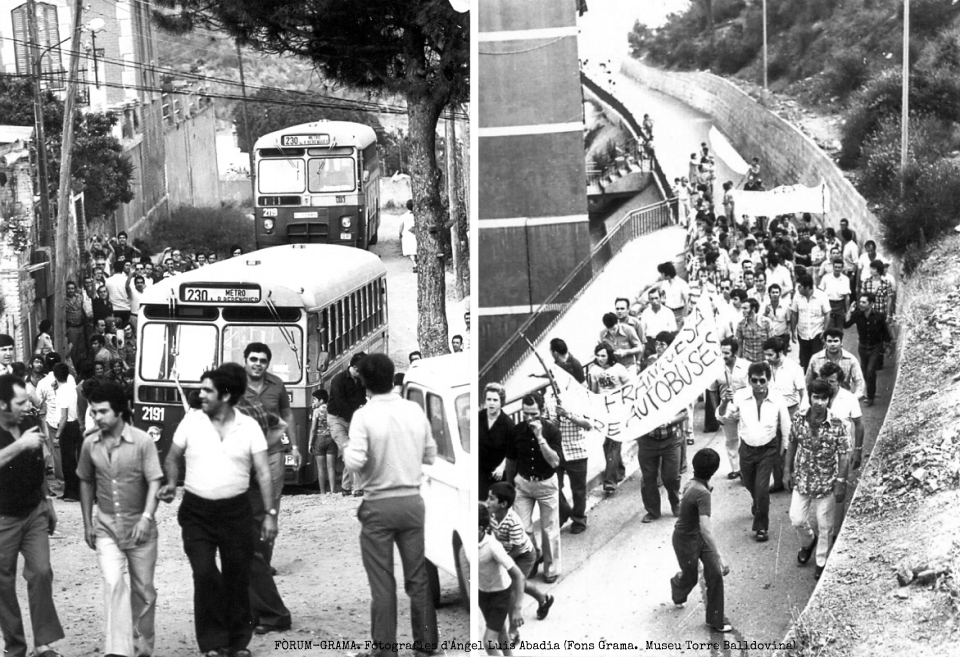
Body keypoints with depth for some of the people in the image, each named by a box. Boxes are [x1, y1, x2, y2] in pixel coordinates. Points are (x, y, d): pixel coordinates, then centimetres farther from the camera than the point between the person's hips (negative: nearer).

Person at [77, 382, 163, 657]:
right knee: (113, 583, -18)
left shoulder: (142, 441, -12)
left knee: (143, 590, 8)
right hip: (106, 526, 1)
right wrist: (87, 523, 9)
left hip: (140, 526, -1)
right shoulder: (90, 444, -1)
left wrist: (146, 517, -25)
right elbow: (86, 483, 11)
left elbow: (154, 482, -13)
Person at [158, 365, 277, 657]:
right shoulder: (191, 421, -1)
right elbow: (172, 459, 11)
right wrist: (171, 484, -9)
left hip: (236, 511, 0)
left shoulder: (249, 426, -3)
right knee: (204, 574, -12)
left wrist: (271, 513, -7)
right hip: (196, 512, 0)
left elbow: (264, 473, -2)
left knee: (237, 579, 7)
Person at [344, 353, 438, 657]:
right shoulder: (415, 410, 1)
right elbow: (431, 455, 8)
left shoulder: (364, 416, -12)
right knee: (418, 577, 12)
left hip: (378, 505, -3)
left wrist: (347, 449, 0)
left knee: (382, 584, 3)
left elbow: (355, 463, -20)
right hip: (412, 501, 4)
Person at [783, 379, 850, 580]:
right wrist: (787, 471, 5)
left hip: (826, 482, -2)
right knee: (797, 519, 8)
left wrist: (841, 482, -12)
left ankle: (821, 562, 29)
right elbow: (792, 445, 5)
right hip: (802, 479, 3)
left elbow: (843, 455, -11)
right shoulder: (799, 420, -9)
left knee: (824, 525, 9)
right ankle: (808, 542, 42)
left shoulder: (837, 425, -17)